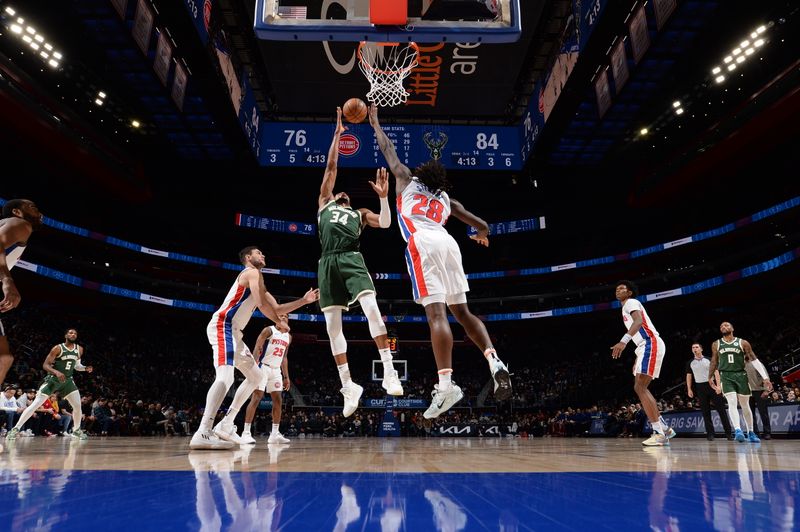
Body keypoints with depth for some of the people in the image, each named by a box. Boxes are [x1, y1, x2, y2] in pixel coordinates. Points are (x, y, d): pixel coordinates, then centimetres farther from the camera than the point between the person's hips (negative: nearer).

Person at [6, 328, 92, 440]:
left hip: (67, 380, 5)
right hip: (53, 379, -4)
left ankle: (77, 430, 16)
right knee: (36, 404, -12)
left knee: (78, 406, -1)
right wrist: (56, 372, -33)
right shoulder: (58, 348, -14)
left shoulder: (79, 349, 2)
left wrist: (85, 368, -5)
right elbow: (45, 365, -15)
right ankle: (16, 429, -1)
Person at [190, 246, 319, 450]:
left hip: (232, 331, 11)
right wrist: (279, 322, -2)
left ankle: (226, 424, 14)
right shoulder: (252, 272, -5)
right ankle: (203, 433, -35)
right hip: (223, 326, -11)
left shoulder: (255, 278, 25)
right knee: (226, 376, -27)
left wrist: (304, 301, 16)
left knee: (255, 376, 16)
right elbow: (262, 304, -17)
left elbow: (277, 308, 23)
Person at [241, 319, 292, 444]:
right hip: (263, 367, -7)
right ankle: (246, 433, -10)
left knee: (278, 400, 2)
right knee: (256, 398, -12)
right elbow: (257, 349, -14)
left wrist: (286, 377, 13)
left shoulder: (288, 336, 14)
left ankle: (275, 434, 7)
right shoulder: (269, 330, -6)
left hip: (276, 370, 7)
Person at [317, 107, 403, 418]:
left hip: (351, 260, -1)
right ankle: (348, 387, 2)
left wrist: (383, 197, -3)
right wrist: (337, 133, 25)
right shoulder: (325, 203, 26)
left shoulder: (360, 214, 26)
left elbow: (385, 223, 9)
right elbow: (331, 168, 23)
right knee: (332, 326, -4)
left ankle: (389, 373, -23)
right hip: (328, 263, 1)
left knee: (372, 309, -23)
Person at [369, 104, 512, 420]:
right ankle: (494, 361, -6)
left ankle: (446, 384, -25)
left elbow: (389, 152, 38)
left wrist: (375, 123, 54)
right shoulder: (446, 199, 32)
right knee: (461, 311, 12)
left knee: (436, 313, -16)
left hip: (423, 243, -4)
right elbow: (482, 226, 29)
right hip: (448, 243, 4)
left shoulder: (407, 180, 27)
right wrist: (482, 234, 52)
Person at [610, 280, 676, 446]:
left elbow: (639, 321, -25)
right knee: (640, 388, 12)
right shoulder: (627, 307, 27)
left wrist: (624, 340, -39)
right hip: (647, 346, 10)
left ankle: (659, 432, -16)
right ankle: (664, 428, 16)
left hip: (651, 345, -10)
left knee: (640, 387, -15)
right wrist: (638, 359, 29)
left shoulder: (631, 302, -3)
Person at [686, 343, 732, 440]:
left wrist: (718, 385, -13)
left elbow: (716, 372, -1)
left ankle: (728, 432, 5)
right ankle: (710, 433, 5)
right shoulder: (690, 363, 8)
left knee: (721, 409, -2)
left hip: (712, 386, -1)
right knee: (705, 411, 1)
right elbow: (689, 376, 12)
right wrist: (689, 389, 4)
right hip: (700, 387, 2)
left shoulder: (708, 360, 4)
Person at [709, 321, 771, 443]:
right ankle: (738, 431, -26)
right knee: (732, 403, -17)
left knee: (745, 405, 10)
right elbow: (714, 363, 16)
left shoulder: (743, 343, 2)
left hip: (741, 375, 0)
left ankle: (750, 433, 24)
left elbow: (755, 360, -1)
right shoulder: (716, 345, 7)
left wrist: (765, 378, -7)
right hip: (726, 376, 0)